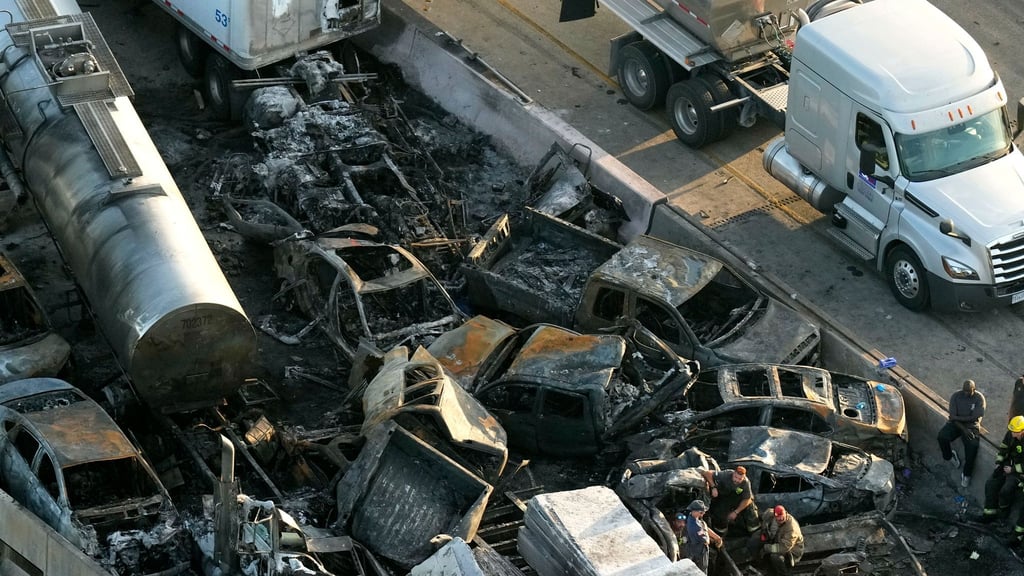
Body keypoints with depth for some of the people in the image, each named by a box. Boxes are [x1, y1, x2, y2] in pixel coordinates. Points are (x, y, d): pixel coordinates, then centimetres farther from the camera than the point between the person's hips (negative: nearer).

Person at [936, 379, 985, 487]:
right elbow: (953, 416, -12)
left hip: (971, 425, -2)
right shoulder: (956, 396, -7)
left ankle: (966, 473, -10)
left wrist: (957, 417, -16)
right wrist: (963, 429, -23)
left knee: (972, 445, -29)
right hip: (956, 423, 2)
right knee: (942, 436, -26)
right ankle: (949, 456, 7)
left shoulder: (979, 398, -11)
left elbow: (975, 417, -17)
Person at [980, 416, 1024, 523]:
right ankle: (990, 511, 1)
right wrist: (998, 464, 1)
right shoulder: (1010, 434, -8)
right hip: (1009, 464, 6)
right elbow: (1002, 448, 10)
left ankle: (1004, 511, 6)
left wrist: (1013, 469, -18)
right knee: (991, 483, -8)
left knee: (1006, 490, -23)